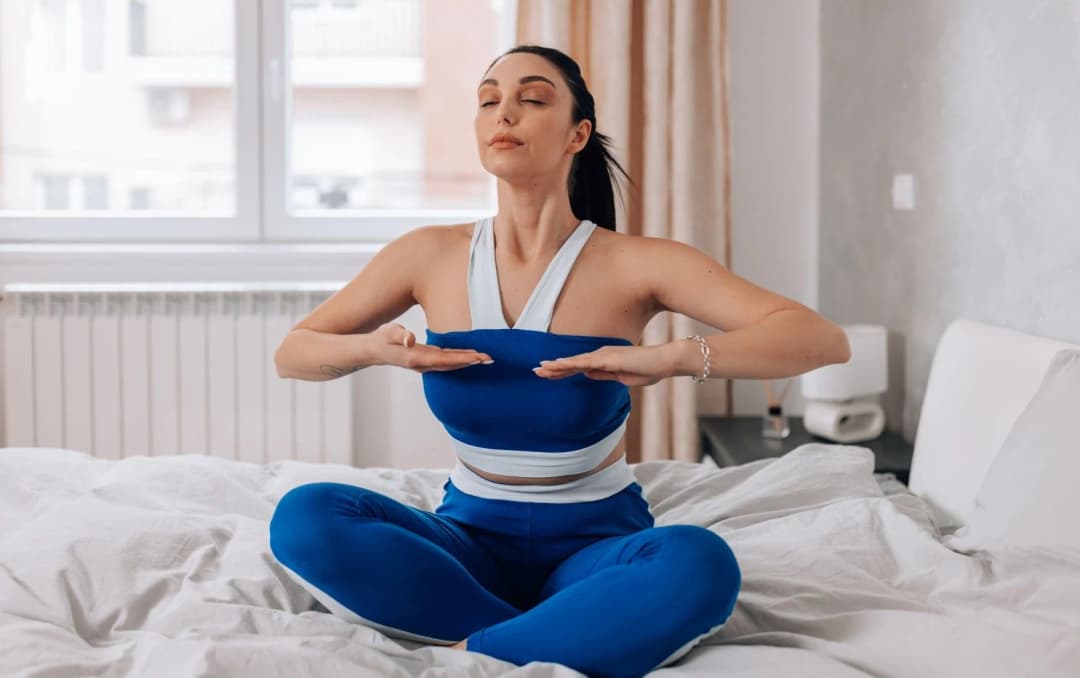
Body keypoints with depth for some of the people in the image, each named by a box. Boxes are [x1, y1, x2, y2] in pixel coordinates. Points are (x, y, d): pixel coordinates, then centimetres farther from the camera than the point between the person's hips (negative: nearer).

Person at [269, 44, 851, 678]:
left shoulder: (634, 264, -10)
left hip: (596, 545, -3)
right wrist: (373, 349, -16)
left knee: (701, 564, -35)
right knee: (304, 516, -24)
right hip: (470, 539, 3)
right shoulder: (430, 256, -2)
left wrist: (676, 357, -34)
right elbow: (291, 352, 7)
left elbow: (825, 339, -17)